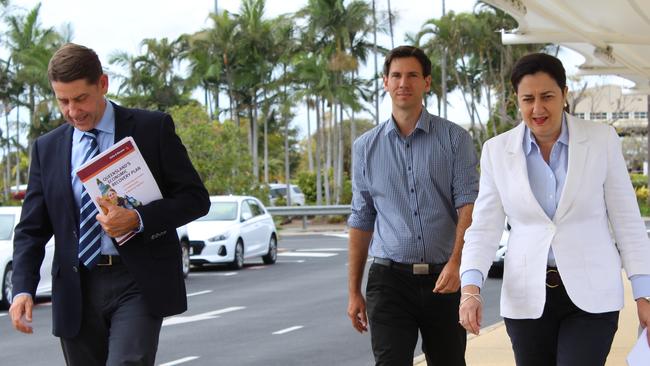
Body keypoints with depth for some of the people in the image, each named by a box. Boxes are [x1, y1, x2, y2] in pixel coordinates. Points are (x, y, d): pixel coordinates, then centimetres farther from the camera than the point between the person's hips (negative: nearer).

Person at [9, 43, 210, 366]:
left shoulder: (153, 128, 1)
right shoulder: (47, 148, 10)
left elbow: (195, 197, 0)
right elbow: (31, 229, 10)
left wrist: (137, 219, -17)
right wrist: (23, 289, -7)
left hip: (139, 283, -3)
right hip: (77, 290, 4)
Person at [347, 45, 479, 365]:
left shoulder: (454, 139, 3)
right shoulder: (366, 147, 10)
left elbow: (468, 204, -7)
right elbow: (361, 221, 13)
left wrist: (456, 263, -22)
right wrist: (354, 291, 11)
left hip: (444, 279, 0)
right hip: (389, 279, 1)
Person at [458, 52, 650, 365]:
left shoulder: (602, 140, -1)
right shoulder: (497, 150, 2)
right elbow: (484, 227, 2)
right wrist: (471, 287, -14)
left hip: (591, 295, -2)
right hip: (527, 298, 2)